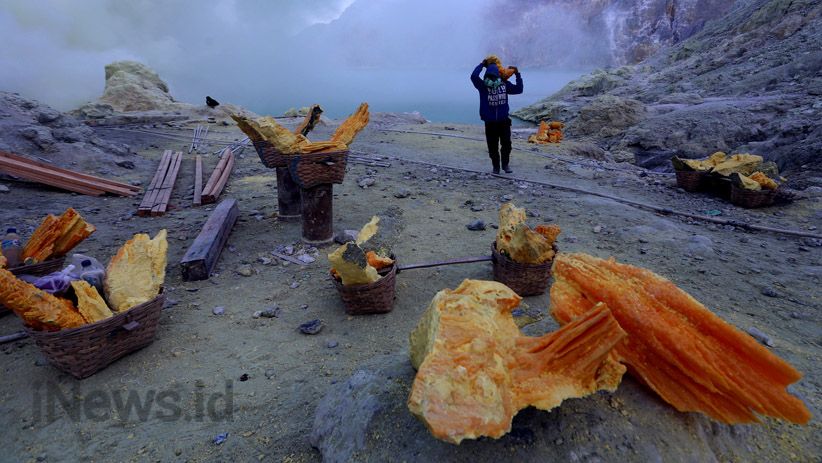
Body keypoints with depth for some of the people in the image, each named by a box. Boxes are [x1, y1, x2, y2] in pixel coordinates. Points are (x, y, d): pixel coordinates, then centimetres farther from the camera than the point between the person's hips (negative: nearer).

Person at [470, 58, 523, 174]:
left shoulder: (505, 84, 4)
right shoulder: (483, 86, -5)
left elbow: (519, 89, 13)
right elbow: (474, 76, -23)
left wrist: (517, 75, 8)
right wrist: (482, 64, -12)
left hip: (504, 121, 2)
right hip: (490, 122, -2)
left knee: (506, 144, -2)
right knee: (493, 147, 5)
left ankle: (505, 164, 15)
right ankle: (495, 166, 21)